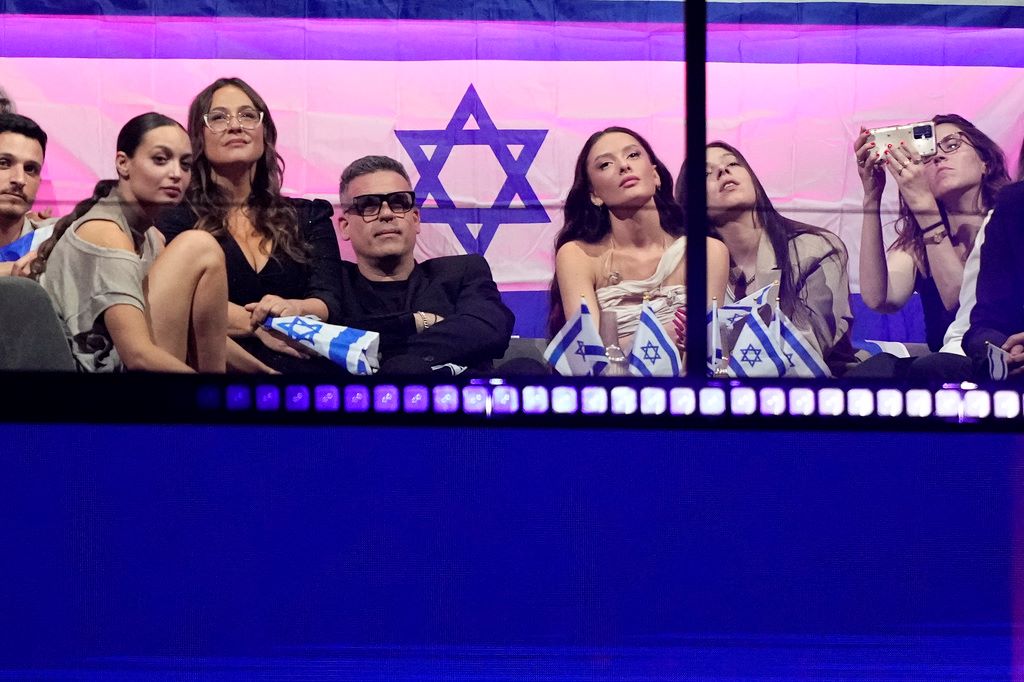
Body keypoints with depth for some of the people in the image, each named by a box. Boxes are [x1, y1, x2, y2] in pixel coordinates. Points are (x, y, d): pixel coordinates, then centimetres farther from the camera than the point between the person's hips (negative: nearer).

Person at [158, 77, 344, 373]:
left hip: (308, 363, -1)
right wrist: (257, 325, -18)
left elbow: (328, 302, 6)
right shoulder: (175, 217, 13)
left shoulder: (310, 216, 21)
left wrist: (294, 308, -16)